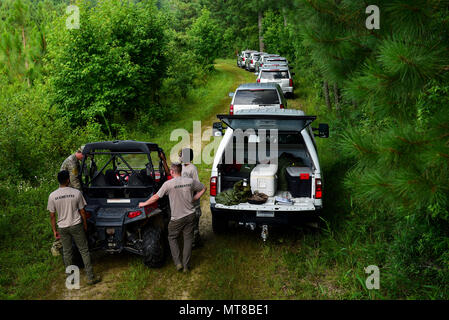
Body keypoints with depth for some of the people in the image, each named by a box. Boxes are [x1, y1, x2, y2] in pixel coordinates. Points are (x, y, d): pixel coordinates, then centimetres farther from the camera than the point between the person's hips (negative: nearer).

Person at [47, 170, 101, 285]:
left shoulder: (52, 196, -7)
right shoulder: (76, 193, -12)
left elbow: (52, 215, -1)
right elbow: (82, 212, -4)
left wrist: (54, 230, 10)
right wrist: (85, 225, 10)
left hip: (62, 227, 2)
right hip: (76, 225, -2)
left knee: (67, 252, 16)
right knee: (84, 250, 6)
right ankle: (91, 277, 8)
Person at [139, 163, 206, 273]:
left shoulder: (168, 184, -13)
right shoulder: (190, 181, -2)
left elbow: (156, 197, -6)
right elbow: (203, 188, 12)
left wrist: (144, 204, 9)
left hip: (177, 217, -3)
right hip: (190, 214, 3)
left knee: (172, 238, 16)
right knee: (188, 239, 11)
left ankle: (178, 263, 8)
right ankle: (186, 265, 12)